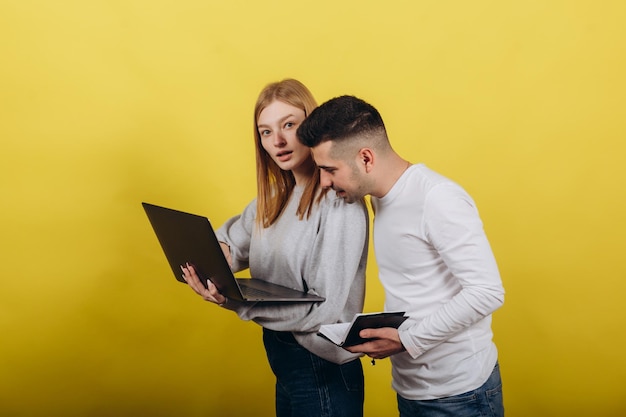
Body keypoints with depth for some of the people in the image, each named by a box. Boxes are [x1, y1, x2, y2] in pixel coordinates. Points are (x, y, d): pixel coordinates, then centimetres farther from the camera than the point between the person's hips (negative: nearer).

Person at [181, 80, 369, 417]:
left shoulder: (339, 199, -19)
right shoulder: (275, 197, 6)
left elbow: (325, 307, -24)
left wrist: (236, 302, -30)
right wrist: (217, 252, -9)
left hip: (323, 374, -7)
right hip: (284, 363, 7)